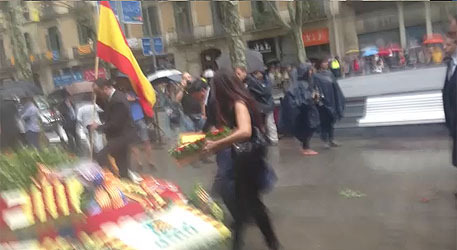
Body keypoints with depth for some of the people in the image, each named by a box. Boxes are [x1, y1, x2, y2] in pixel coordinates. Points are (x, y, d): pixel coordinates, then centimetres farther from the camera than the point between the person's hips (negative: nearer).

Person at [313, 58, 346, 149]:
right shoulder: (316, 76, -8)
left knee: (331, 121, 12)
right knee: (324, 122, 0)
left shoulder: (329, 73, 9)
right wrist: (320, 99, -24)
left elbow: (335, 87, 14)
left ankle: (331, 139, 21)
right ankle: (326, 140, 8)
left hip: (331, 101, 6)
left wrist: (339, 99, 13)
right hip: (323, 102, -6)